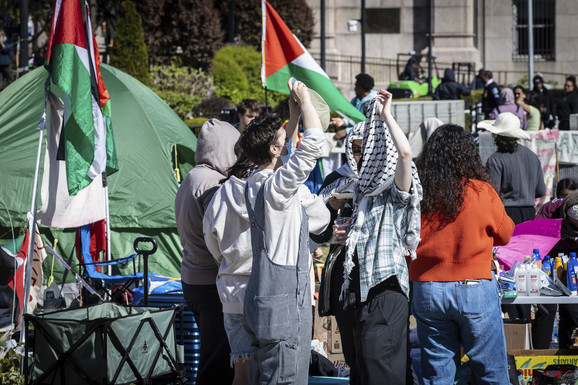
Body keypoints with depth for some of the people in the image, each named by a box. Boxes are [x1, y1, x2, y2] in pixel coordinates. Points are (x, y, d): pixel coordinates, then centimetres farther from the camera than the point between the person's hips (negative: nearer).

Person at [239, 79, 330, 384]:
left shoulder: (255, 183, 10)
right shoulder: (276, 186, -19)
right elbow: (313, 142, -25)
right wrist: (304, 99, -12)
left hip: (261, 300, 10)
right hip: (283, 306, -10)